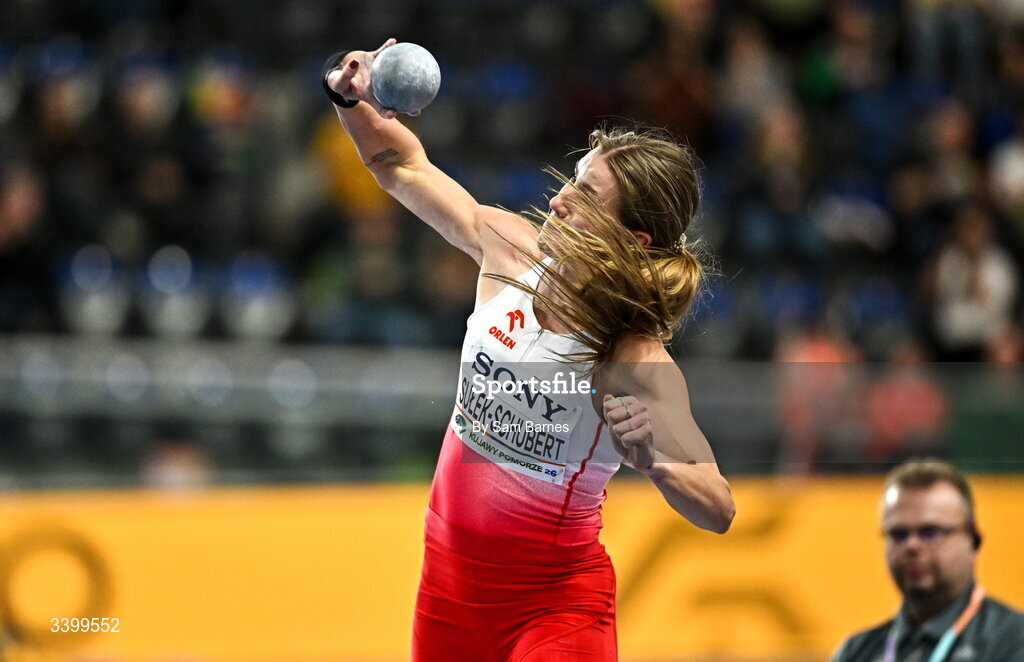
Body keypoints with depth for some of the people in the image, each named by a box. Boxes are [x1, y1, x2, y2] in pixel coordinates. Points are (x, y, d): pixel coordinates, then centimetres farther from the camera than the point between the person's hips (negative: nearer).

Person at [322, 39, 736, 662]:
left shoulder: (636, 364, -24)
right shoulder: (508, 248, -9)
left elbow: (719, 512, -23)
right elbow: (404, 164, 7)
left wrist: (654, 460, -42)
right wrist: (352, 99, -11)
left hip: (554, 605, -5)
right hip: (450, 573, 5)